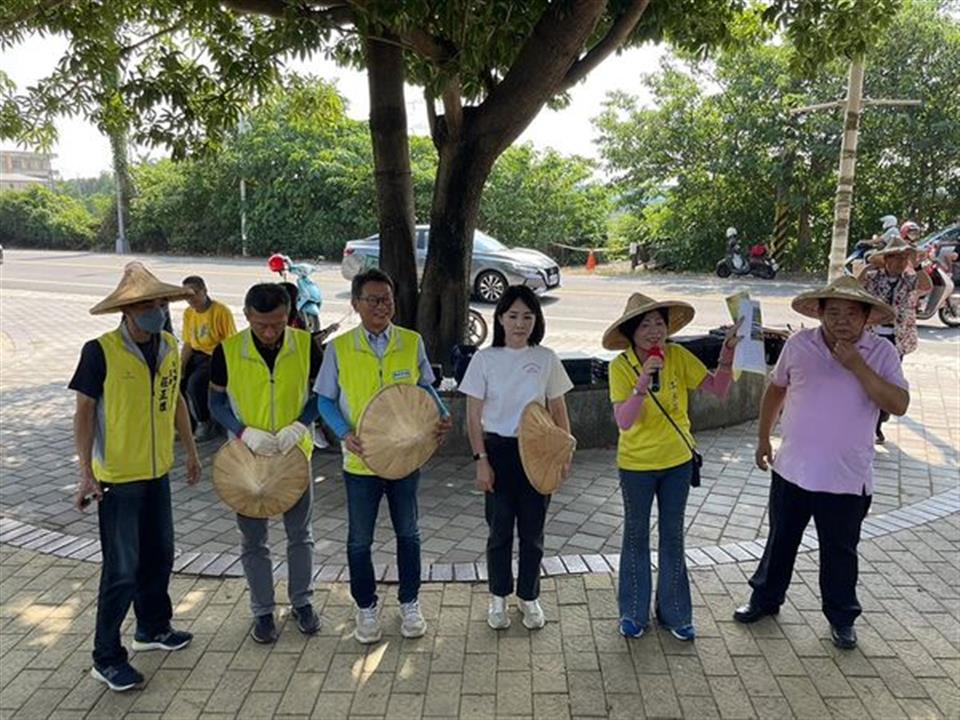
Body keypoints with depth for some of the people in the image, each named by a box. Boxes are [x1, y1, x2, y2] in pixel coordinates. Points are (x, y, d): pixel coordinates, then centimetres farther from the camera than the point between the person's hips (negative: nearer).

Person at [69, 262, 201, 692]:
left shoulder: (169, 347, 1)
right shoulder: (100, 351, -17)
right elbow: (84, 411, -12)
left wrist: (190, 451, 15)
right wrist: (86, 472, -15)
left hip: (157, 472, 6)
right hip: (116, 478, -6)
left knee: (159, 556, 18)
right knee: (122, 570, 0)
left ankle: (153, 628, 39)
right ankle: (107, 659, 17)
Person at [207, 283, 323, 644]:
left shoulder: (305, 345, -13)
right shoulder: (227, 350, -15)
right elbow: (217, 401, -4)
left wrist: (300, 424, -19)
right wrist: (245, 431, -21)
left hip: (295, 454, 1)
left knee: (300, 534, 15)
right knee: (253, 540, 11)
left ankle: (302, 601, 34)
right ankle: (262, 610, 29)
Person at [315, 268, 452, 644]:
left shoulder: (412, 342, -4)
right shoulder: (339, 348, -8)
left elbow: (425, 386, 7)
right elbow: (325, 400, -2)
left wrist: (442, 414, -12)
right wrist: (345, 433, -18)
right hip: (361, 461, -1)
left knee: (408, 533, 15)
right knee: (359, 540, 12)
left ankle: (409, 603, 34)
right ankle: (366, 607, 33)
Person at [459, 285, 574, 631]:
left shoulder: (547, 359, 0)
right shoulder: (485, 359, -4)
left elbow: (558, 412, 5)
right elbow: (473, 416, -3)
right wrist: (481, 460, -8)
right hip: (498, 450, -1)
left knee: (533, 530, 10)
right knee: (500, 528, 10)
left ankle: (529, 596, 29)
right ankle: (499, 597, 29)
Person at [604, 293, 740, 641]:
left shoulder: (679, 356, -11)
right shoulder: (621, 366, -18)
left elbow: (718, 389, -15)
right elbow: (623, 422, -27)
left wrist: (728, 352, -27)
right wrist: (643, 383, -39)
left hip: (677, 461, 2)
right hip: (636, 464, -2)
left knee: (673, 537, 15)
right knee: (636, 536, 13)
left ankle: (674, 613, 31)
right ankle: (633, 613, 31)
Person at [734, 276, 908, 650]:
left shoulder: (881, 353, -9)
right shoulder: (799, 344, -5)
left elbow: (899, 405, -20)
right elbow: (776, 389, 9)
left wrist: (857, 366, -27)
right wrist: (763, 437, 12)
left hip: (847, 479, -2)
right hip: (792, 469, 2)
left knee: (840, 551, 15)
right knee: (780, 540, 19)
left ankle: (841, 617, 36)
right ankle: (766, 597, 40)